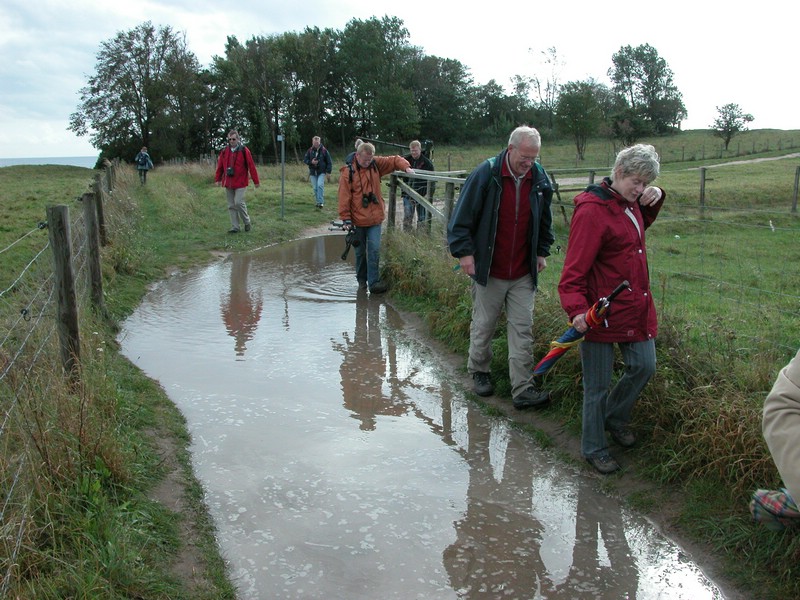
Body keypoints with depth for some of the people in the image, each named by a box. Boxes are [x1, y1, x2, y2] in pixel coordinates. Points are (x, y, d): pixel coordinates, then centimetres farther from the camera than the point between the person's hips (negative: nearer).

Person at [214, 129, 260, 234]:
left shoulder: (244, 150, -6)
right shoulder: (225, 151, 6)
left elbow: (251, 166, -7)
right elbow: (220, 166, 12)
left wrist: (256, 181, -7)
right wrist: (218, 179, 10)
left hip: (240, 182, -5)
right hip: (228, 182, 5)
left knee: (238, 202, -12)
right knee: (231, 205, 5)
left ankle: (247, 222, 10)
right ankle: (235, 227, 11)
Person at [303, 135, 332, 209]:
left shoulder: (324, 150, -4)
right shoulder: (310, 150, 2)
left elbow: (329, 162, -1)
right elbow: (305, 159, 7)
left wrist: (328, 172, -7)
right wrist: (311, 162, -13)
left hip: (321, 172, -3)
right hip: (313, 172, 3)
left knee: (320, 185, -21)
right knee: (315, 188, 5)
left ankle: (321, 202, -18)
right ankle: (318, 202, 19)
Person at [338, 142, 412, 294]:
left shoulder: (376, 164, 2)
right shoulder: (347, 173, -8)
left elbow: (394, 160, 10)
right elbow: (344, 198, -9)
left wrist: (406, 167, -11)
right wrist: (346, 219, -11)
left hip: (375, 219, 2)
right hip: (358, 220, -2)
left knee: (374, 250, -8)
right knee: (360, 252, 12)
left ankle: (374, 282, -6)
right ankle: (361, 280, 29)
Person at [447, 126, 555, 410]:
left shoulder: (539, 178, 2)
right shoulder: (486, 174, -11)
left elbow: (544, 221, 17)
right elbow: (462, 216, -8)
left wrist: (542, 252, 15)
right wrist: (464, 251, -12)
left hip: (523, 274, 3)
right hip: (488, 270, -3)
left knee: (522, 329, 2)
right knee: (483, 326, 11)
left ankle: (523, 389, 5)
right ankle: (479, 371, 33)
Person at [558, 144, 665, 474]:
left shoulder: (630, 203, 9)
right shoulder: (592, 211, -17)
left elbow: (641, 225, 34)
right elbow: (574, 268, -20)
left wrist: (655, 199, 14)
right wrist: (576, 308, -33)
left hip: (636, 308, 8)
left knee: (644, 366, 11)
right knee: (598, 384, 4)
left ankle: (615, 416, 38)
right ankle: (594, 449, 21)